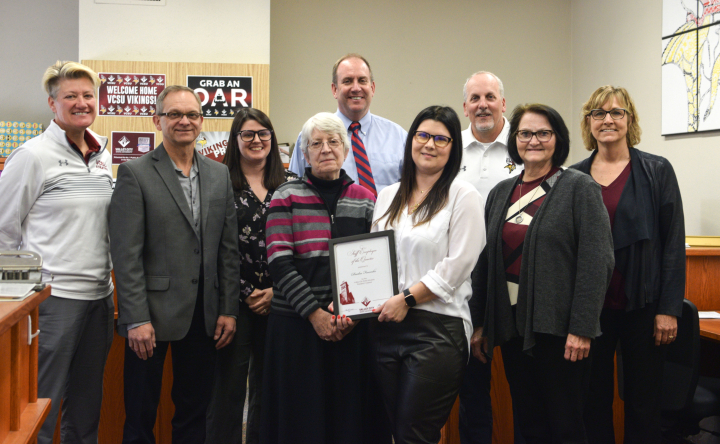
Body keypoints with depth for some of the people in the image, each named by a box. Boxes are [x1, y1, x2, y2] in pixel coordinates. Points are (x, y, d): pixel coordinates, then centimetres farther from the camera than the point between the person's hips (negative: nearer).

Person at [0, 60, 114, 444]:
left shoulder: (102, 155, 12)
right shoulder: (34, 156, -7)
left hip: (99, 296, 6)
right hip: (54, 297, -6)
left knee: (87, 407, 14)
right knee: (41, 403, 0)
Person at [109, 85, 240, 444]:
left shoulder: (220, 175, 10)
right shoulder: (135, 173, -4)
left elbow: (228, 248, 10)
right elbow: (126, 253, -9)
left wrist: (228, 309, 5)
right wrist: (136, 319, -15)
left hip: (204, 316, 4)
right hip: (153, 314, -4)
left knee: (194, 413, 13)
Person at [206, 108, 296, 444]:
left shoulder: (289, 184, 8)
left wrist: (276, 291, -5)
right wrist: (247, 293, -7)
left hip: (278, 300, 3)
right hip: (235, 300, -3)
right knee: (229, 386, 0)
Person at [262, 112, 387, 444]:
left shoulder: (365, 200, 9)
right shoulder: (286, 197, 2)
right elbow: (280, 263, -6)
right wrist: (314, 313, -13)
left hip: (353, 328, 2)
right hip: (298, 325, -2)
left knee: (351, 415, 6)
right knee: (302, 417, 3)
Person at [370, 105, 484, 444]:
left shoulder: (463, 197, -3)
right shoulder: (388, 196, 15)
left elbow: (456, 266, -10)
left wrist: (407, 299, -12)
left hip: (438, 328, -6)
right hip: (386, 327, 6)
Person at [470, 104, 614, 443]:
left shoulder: (580, 188, -3)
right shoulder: (501, 193, 13)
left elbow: (596, 261, -10)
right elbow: (487, 260, 13)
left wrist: (582, 328, -16)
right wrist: (480, 323, 10)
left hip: (558, 327, -5)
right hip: (512, 327, 5)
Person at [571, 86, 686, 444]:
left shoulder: (657, 171, 0)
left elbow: (674, 243, -3)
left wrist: (669, 308, -8)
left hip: (641, 304, -2)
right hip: (590, 305, 2)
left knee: (643, 401, 8)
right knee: (593, 400, 9)